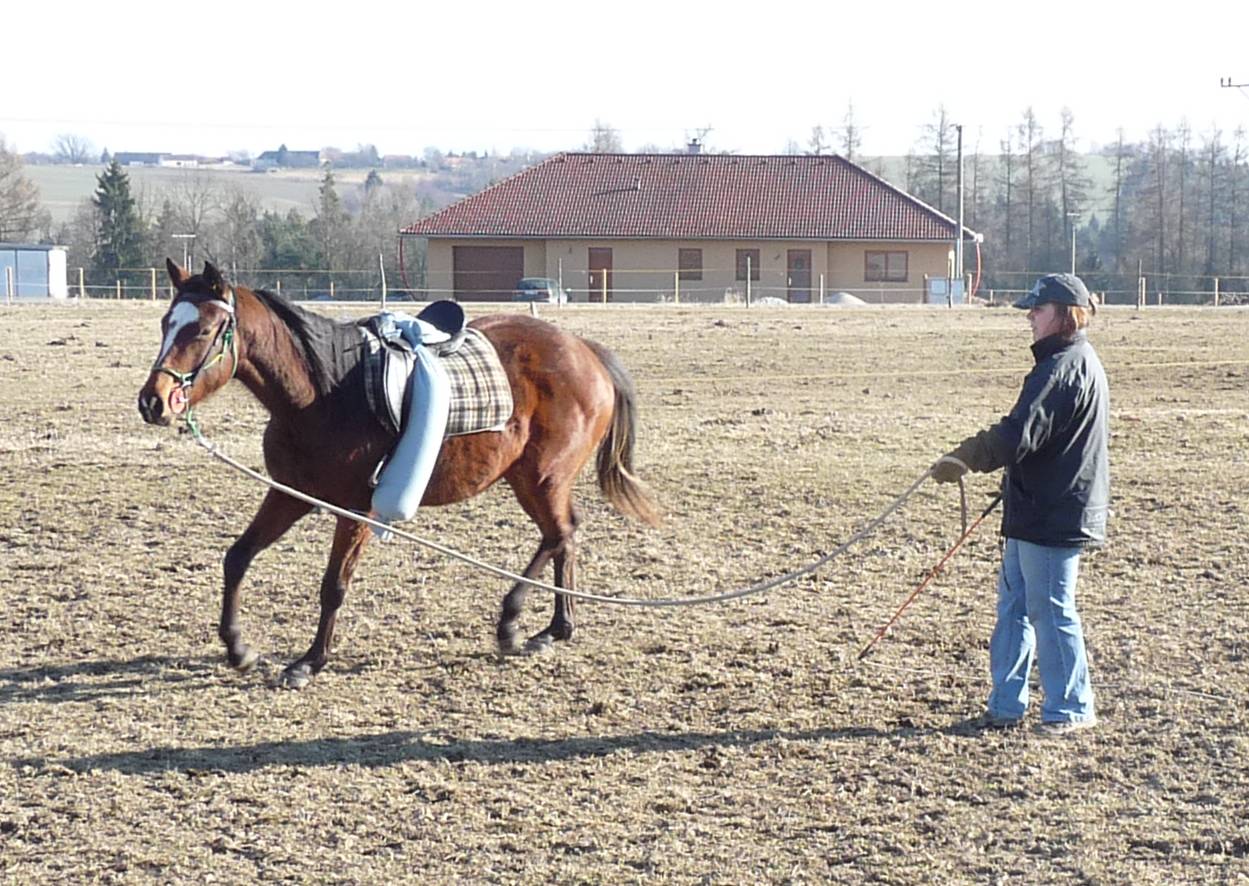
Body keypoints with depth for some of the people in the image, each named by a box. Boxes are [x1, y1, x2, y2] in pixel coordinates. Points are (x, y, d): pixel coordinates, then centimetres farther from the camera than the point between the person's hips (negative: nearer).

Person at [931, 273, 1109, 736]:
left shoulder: (1066, 367, -18)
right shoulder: (1074, 362, 16)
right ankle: (1006, 704, 19)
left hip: (1054, 516, -11)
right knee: (1014, 607, 14)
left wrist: (965, 460, -26)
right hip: (1034, 508, 11)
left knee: (1050, 610, -2)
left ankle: (1071, 708, 9)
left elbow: (1020, 434, -27)